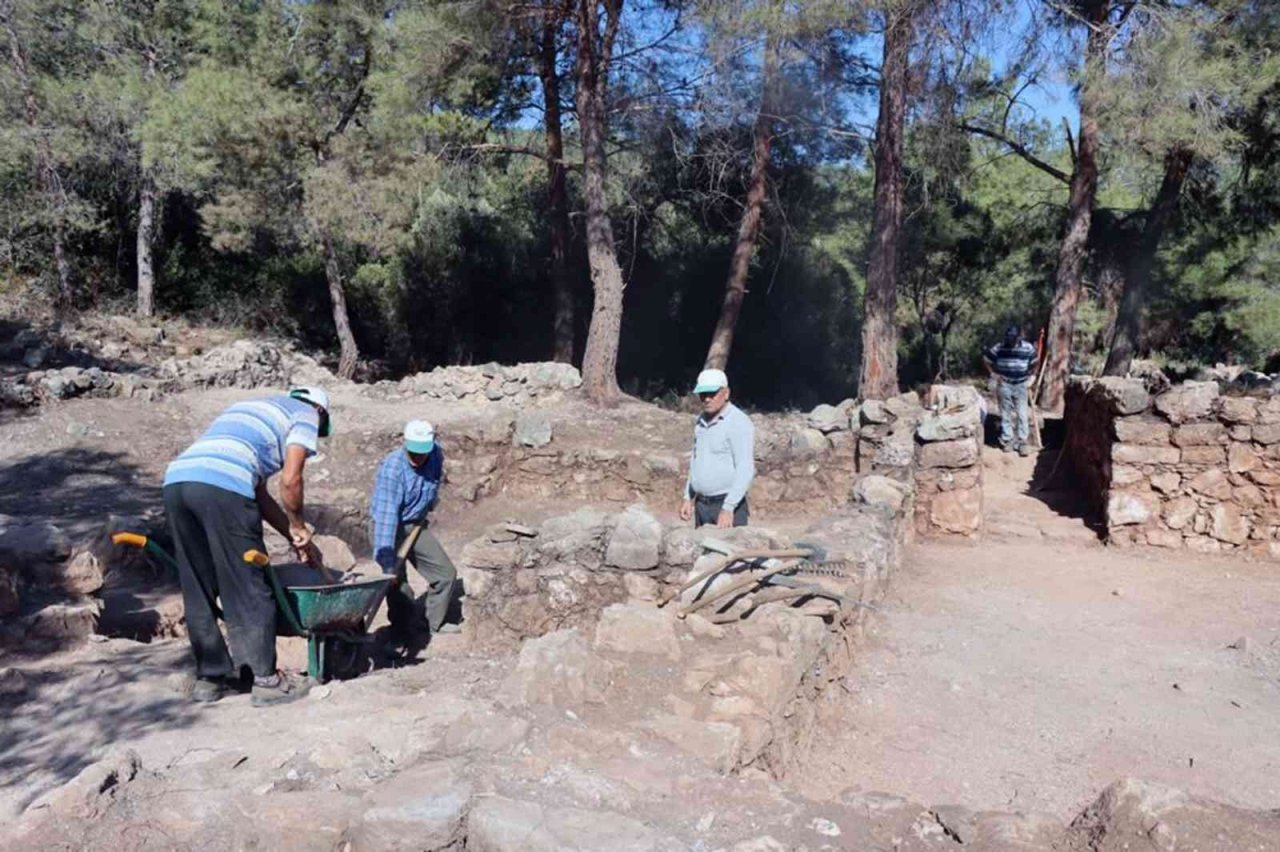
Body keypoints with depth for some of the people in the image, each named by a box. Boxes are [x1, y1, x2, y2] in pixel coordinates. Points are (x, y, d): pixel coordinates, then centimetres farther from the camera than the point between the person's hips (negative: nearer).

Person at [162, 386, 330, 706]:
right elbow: (290, 481, 1)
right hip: (221, 487, -7)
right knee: (248, 590, 2)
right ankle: (266, 680, 9)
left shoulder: (253, 410, 38)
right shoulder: (306, 415, 17)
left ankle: (209, 676, 25)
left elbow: (258, 492, 33)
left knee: (198, 592, 16)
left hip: (176, 479, 8)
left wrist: (294, 536, 33)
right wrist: (298, 527, 17)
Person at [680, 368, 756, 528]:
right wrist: (688, 498, 15)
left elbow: (745, 470, -19)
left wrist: (727, 508, -23)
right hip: (701, 504, 7)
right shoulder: (701, 421, 12)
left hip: (727, 505, -7)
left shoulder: (739, 422, -12)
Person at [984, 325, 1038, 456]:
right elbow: (986, 359, 4)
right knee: (1006, 414, 6)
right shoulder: (999, 348, -8)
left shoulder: (1028, 348, -5)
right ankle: (1007, 440, 15)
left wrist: (1031, 375, 3)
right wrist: (993, 373, -1)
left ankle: (1022, 442, 4)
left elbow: (1035, 362, 10)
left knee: (1021, 414, -1)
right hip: (1004, 384, 0)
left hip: (1021, 385, 0)